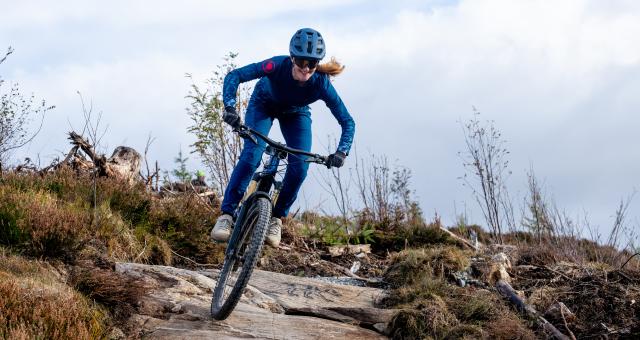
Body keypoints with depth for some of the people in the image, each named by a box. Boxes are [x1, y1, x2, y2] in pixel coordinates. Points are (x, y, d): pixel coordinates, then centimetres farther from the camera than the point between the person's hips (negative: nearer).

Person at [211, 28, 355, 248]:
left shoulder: (321, 84, -33)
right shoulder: (278, 66, -38)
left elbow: (347, 122, -27)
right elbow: (234, 76, -35)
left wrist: (342, 152, -41)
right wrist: (230, 108, -50)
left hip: (296, 114, 2)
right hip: (263, 105, -1)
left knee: (300, 167, -17)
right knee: (251, 156, -23)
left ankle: (277, 219, 2)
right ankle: (226, 214, -16)